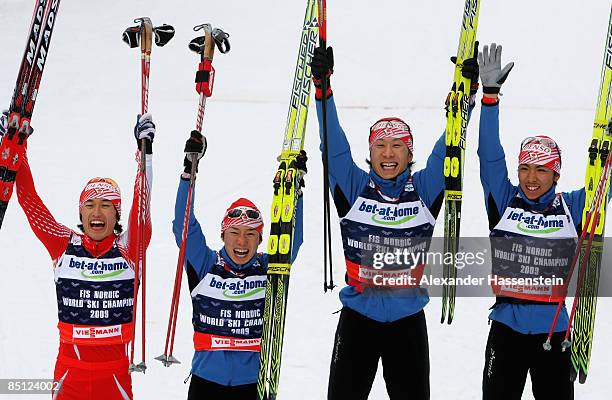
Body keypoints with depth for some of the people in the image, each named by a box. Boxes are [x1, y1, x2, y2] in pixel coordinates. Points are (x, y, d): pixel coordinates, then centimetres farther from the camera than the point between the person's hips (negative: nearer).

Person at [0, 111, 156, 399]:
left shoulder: (128, 249, -3)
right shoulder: (64, 246, 0)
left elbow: (141, 204, -11)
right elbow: (30, 202, -1)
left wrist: (146, 151, -16)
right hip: (69, 368, 1)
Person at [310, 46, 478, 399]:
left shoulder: (424, 190, 1)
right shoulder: (354, 187, -1)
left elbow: (447, 147, -2)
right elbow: (333, 144, -7)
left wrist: (467, 92, -10)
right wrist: (323, 88, -16)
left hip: (408, 323, 1)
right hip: (358, 320, -1)